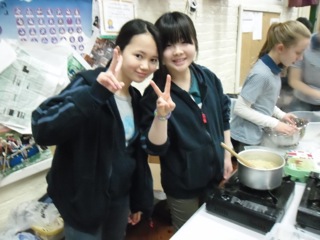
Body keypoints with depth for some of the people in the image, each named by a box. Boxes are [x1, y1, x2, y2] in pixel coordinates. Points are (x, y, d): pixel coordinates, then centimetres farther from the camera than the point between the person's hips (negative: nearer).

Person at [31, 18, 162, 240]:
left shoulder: (136, 98, 2)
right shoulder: (89, 84, -17)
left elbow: (137, 153, 9)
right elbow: (42, 130, -31)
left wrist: (139, 199, 13)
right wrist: (96, 93, -40)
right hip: (84, 202, -6)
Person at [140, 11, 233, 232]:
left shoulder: (208, 78, -7)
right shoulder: (155, 93, -20)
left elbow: (224, 117, 6)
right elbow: (155, 148, -22)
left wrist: (227, 156, 7)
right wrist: (162, 114, -38)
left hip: (214, 174, 5)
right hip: (182, 185, -4)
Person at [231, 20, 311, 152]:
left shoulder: (274, 69, 1)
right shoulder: (261, 74, -25)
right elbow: (241, 108, -24)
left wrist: (281, 115, 3)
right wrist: (275, 124, -19)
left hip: (256, 135, 8)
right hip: (245, 138, -8)